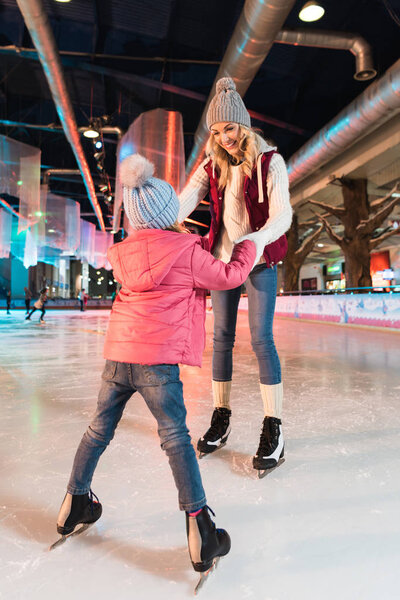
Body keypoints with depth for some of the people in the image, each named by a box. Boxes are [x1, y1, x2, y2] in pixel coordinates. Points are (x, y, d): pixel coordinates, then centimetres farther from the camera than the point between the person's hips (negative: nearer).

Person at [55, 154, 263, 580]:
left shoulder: (122, 253, 13)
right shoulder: (187, 251, -2)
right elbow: (230, 276, 7)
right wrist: (248, 246, 24)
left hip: (117, 355, 6)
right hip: (158, 358, -5)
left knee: (99, 429, 20)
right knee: (175, 438, 0)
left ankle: (74, 504, 36)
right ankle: (198, 528, 4)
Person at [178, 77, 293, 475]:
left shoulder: (269, 162, -3)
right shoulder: (212, 166, 8)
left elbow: (282, 215, -16)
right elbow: (184, 200, -8)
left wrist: (254, 241, -36)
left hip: (259, 261, -4)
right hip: (222, 258, 4)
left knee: (261, 338, -11)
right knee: (222, 337, 4)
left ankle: (274, 430, -2)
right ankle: (220, 419, 16)